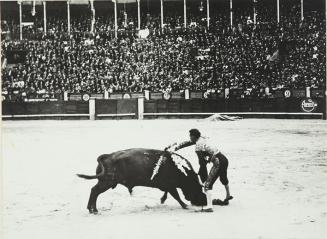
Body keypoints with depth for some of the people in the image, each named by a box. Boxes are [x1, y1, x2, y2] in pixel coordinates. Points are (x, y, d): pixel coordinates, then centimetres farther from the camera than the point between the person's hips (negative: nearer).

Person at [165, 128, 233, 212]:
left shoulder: (198, 146, -13)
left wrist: (204, 178, -6)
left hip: (218, 162, -10)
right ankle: (228, 196, 59)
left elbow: (202, 163, -13)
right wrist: (175, 147, 26)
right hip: (224, 159, 10)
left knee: (208, 184, -11)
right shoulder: (202, 138, 13)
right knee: (223, 179, 35)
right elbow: (188, 143, 25)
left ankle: (209, 206, -22)